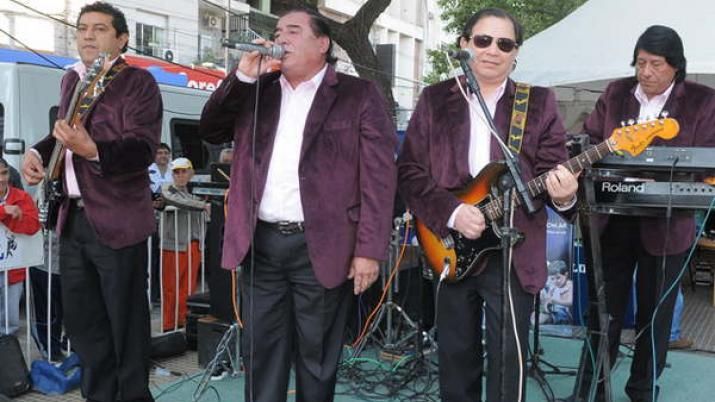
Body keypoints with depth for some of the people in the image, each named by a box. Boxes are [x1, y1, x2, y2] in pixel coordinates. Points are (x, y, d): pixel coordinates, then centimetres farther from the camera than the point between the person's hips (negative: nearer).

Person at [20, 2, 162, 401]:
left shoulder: (138, 82, -8)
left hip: (117, 221, -8)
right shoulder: (71, 79, 15)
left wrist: (92, 150, -36)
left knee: (126, 323, 0)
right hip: (73, 218, 8)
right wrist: (39, 152, 7)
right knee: (81, 319, 15)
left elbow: (143, 148, -20)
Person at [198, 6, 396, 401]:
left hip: (321, 247, -4)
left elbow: (378, 176, -6)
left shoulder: (359, 95, 0)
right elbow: (210, 131, 10)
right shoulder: (255, 92, 14)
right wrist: (242, 76, -2)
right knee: (260, 356, 11)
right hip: (260, 244, 4)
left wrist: (369, 249, -13)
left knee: (316, 358, 9)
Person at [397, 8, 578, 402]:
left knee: (508, 360, 4)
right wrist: (451, 212, -15)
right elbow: (409, 170, -2)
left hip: (515, 253, -1)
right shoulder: (434, 99, 4)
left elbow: (551, 168, -1)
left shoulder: (539, 102, 4)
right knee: (455, 356, 14)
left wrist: (562, 194, -24)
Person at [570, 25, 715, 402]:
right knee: (605, 307, 10)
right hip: (613, 218, 2)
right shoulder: (615, 93, 6)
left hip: (666, 224, -1)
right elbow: (590, 140, 9)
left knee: (655, 312, 11)